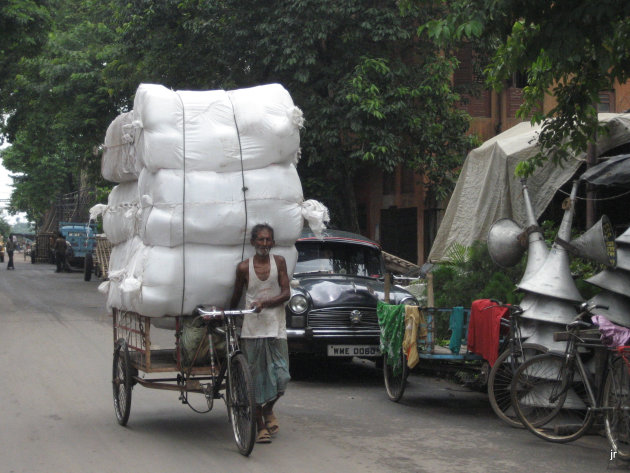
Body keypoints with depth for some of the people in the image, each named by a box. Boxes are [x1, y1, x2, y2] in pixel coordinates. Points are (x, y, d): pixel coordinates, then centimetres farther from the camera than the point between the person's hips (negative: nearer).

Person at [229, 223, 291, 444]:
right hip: (252, 329, 0)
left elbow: (286, 293, -4)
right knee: (255, 377, 2)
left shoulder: (279, 262, 2)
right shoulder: (244, 267, 1)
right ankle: (261, 426, 13)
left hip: (276, 328, 0)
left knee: (280, 376, -6)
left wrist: (264, 303, -18)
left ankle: (268, 409, 24)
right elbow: (236, 297, 12)